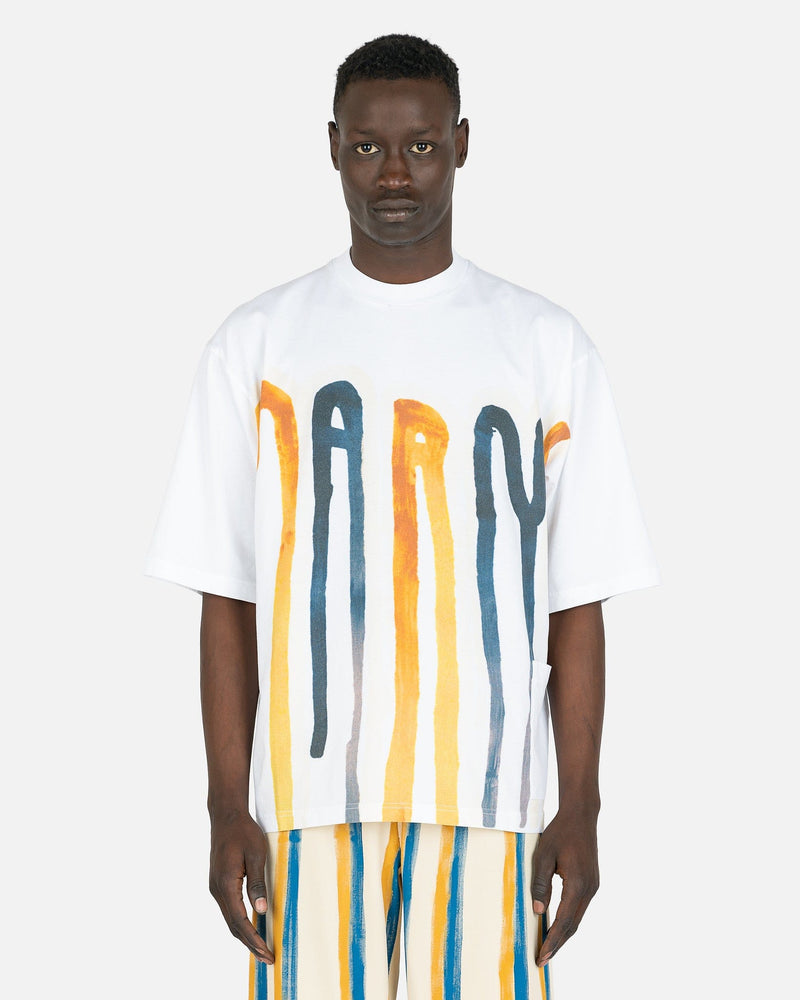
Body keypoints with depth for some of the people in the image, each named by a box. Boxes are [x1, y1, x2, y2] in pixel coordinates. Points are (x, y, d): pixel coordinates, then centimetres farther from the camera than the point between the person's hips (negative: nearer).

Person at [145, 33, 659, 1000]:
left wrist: (581, 806, 0)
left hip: (487, 797, 0)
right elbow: (227, 595, 4)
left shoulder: (547, 345, 5)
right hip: (311, 798, 0)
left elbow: (576, 598, 4)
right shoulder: (257, 341, 5)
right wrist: (226, 806, -1)